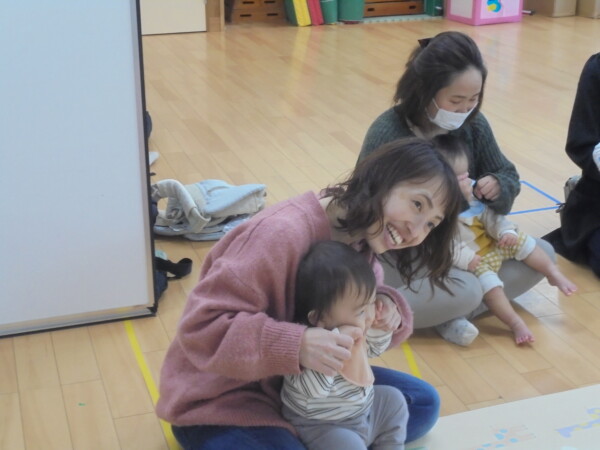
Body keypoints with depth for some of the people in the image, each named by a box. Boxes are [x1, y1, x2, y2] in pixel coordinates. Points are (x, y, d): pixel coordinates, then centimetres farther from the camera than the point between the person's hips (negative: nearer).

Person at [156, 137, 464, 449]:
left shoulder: (362, 240, -2)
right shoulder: (282, 234, -30)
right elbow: (200, 327, -30)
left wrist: (386, 307, -17)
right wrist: (296, 344, -41)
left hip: (299, 382, 9)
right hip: (221, 402, -8)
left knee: (422, 402, 3)